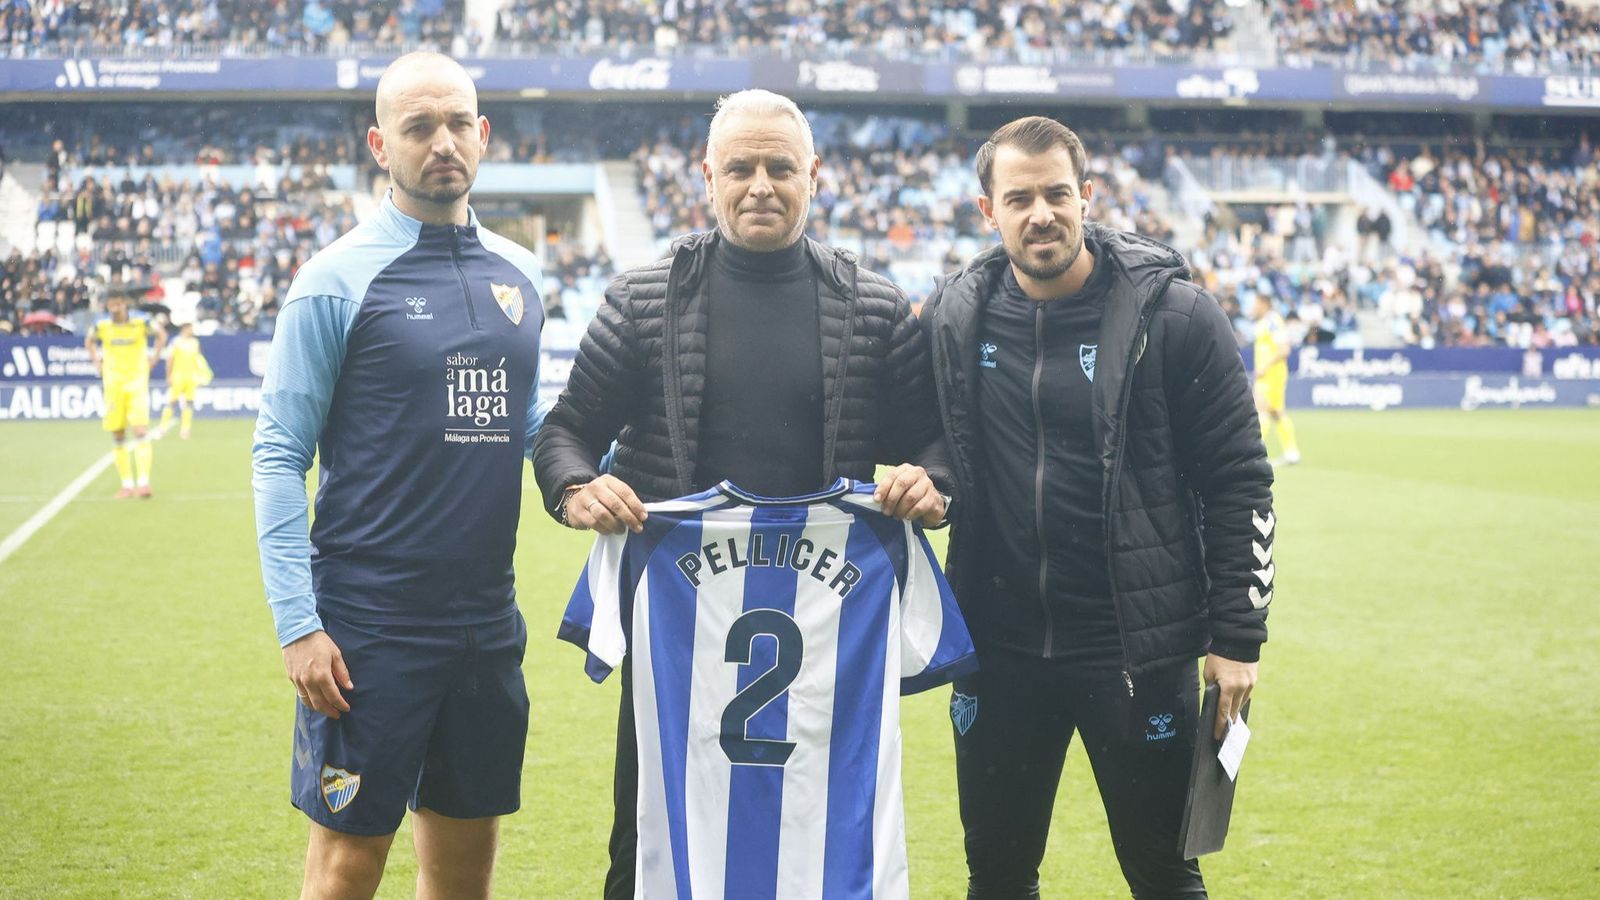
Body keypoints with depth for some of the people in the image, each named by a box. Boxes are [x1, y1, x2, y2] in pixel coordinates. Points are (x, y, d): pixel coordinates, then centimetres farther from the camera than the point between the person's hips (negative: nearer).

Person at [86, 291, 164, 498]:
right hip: (112, 385, 2)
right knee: (118, 435, 4)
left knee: (141, 430, -16)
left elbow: (161, 335, 11)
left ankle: (143, 482, -19)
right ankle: (127, 483, 12)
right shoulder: (101, 324, -3)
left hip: (137, 382, -2)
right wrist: (97, 361, 6)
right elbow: (89, 341, 19)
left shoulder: (141, 321, -7)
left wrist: (154, 357, 1)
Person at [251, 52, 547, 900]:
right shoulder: (337, 279, -7)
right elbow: (280, 455, -7)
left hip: (487, 617, 5)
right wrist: (297, 623, -14)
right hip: (371, 626, -5)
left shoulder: (517, 273, 9)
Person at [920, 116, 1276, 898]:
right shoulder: (953, 315, 0)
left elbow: (1239, 482, -5)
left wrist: (1238, 635, -6)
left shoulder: (1173, 314, -9)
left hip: (1139, 648, -3)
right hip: (999, 650, 3)